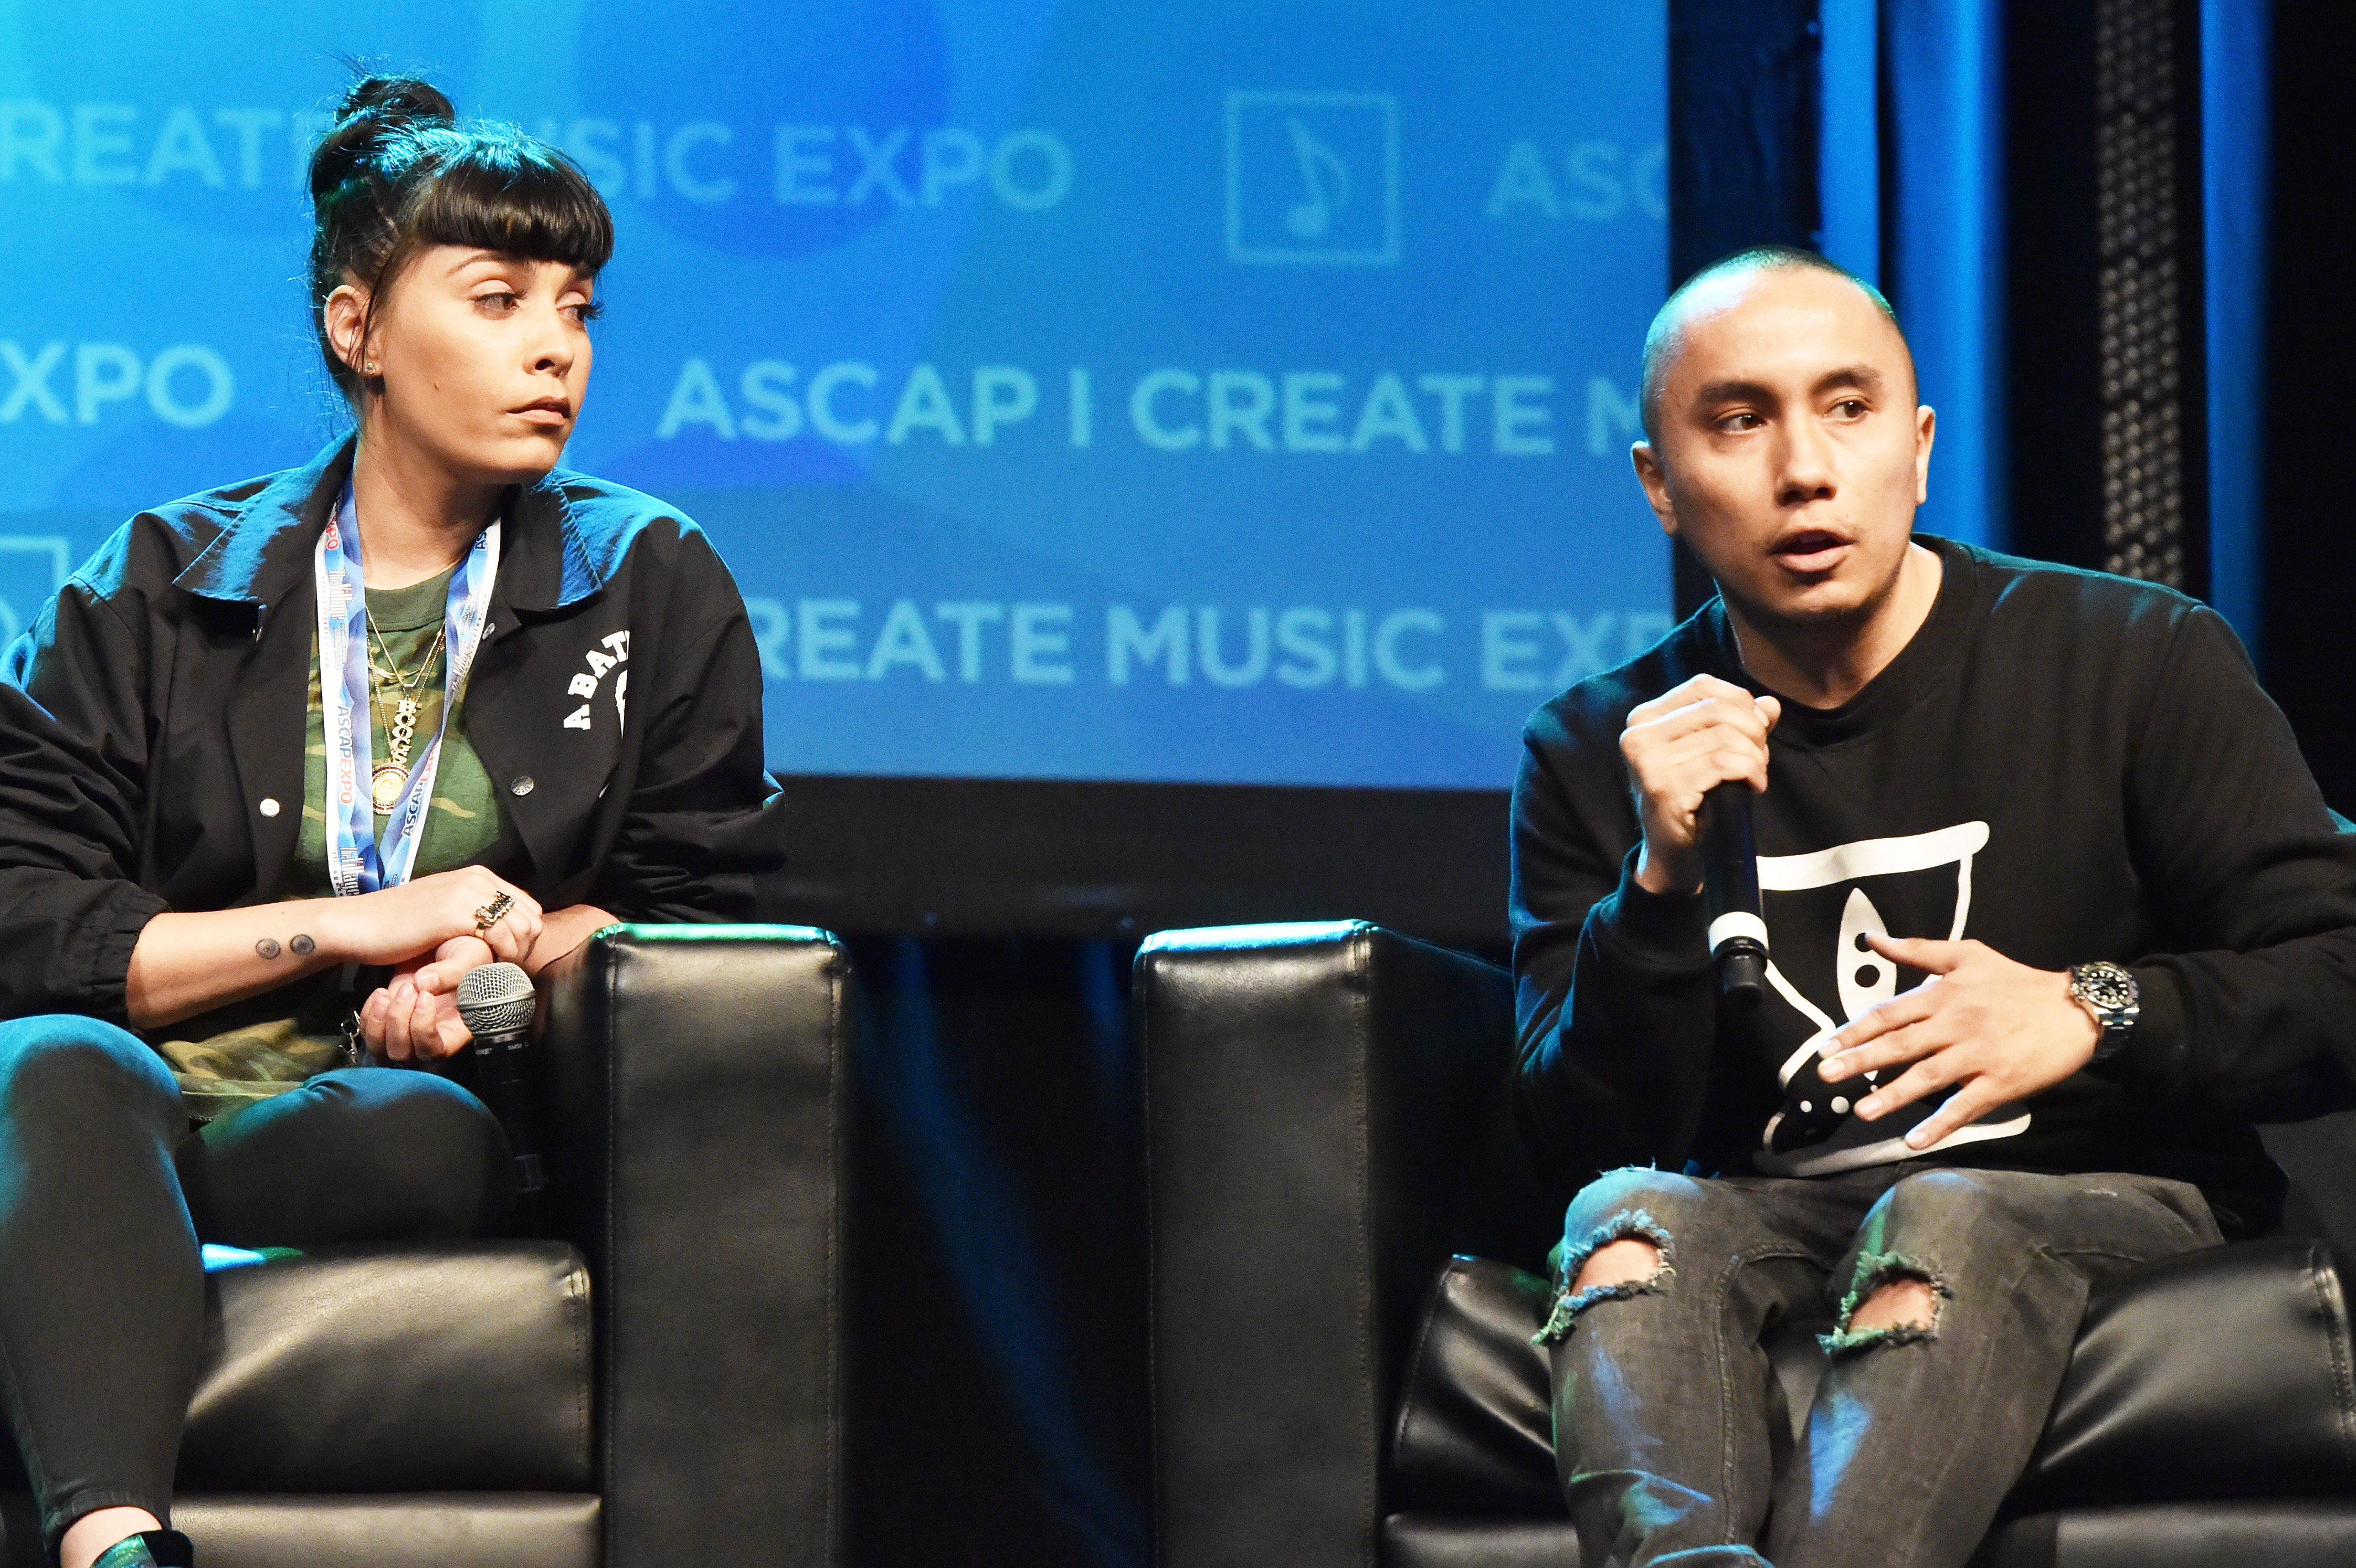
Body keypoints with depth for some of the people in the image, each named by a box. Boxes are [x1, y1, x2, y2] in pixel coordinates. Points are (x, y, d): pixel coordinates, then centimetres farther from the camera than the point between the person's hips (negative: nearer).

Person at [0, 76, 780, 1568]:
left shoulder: (656, 586, 16)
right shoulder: (162, 587, 12)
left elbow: (694, 903, 17)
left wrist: (493, 956, -4)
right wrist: (350, 925, -6)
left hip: (407, 1099, 1)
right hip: (153, 1078, -1)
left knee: (431, 1142, -38)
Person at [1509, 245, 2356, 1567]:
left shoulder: (2142, 665, 3)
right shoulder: (1596, 753, 8)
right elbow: (1585, 1143, 1)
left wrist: (2093, 1014, -16)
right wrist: (1665, 884, -14)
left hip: (2105, 1200, -2)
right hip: (1767, 1215, 2)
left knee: (1945, 1222, -35)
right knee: (1630, 1216, -30)